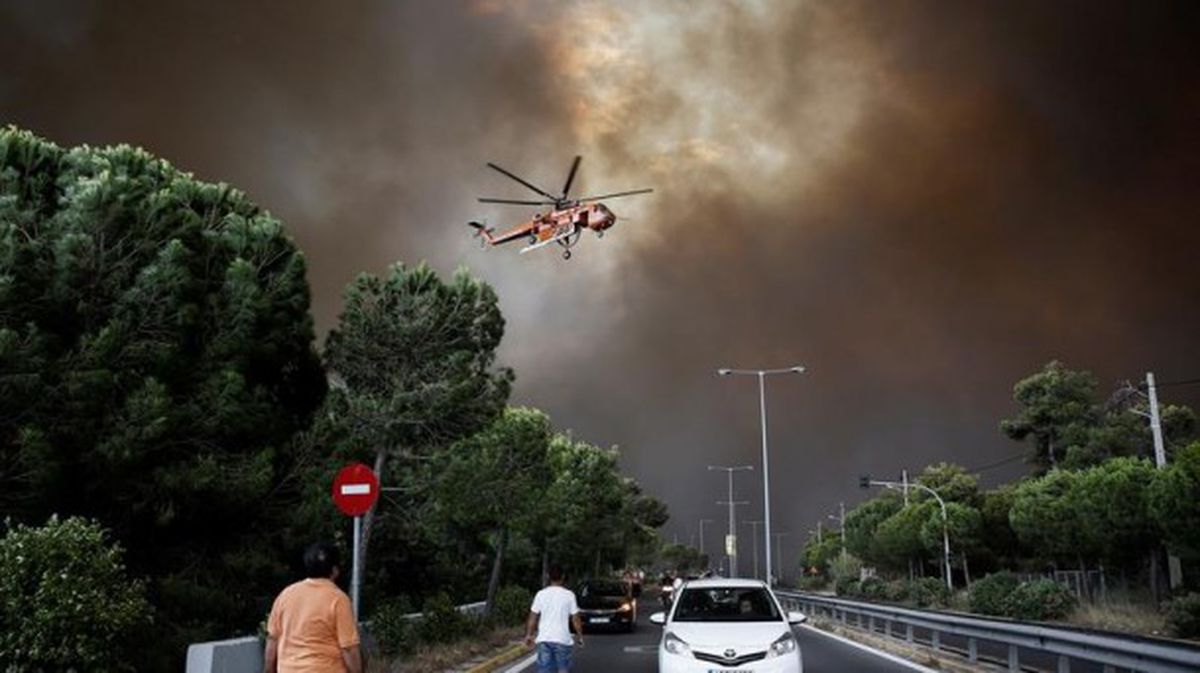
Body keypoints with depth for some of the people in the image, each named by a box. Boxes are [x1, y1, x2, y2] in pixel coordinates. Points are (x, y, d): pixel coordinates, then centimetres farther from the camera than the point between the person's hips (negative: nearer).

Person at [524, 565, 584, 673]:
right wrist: (579, 635, 11)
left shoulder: (541, 594, 1)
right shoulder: (569, 595, -3)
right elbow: (575, 618, -1)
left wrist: (529, 635, 13)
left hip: (544, 639, 1)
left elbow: (533, 618, 2)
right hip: (562, 639, -1)